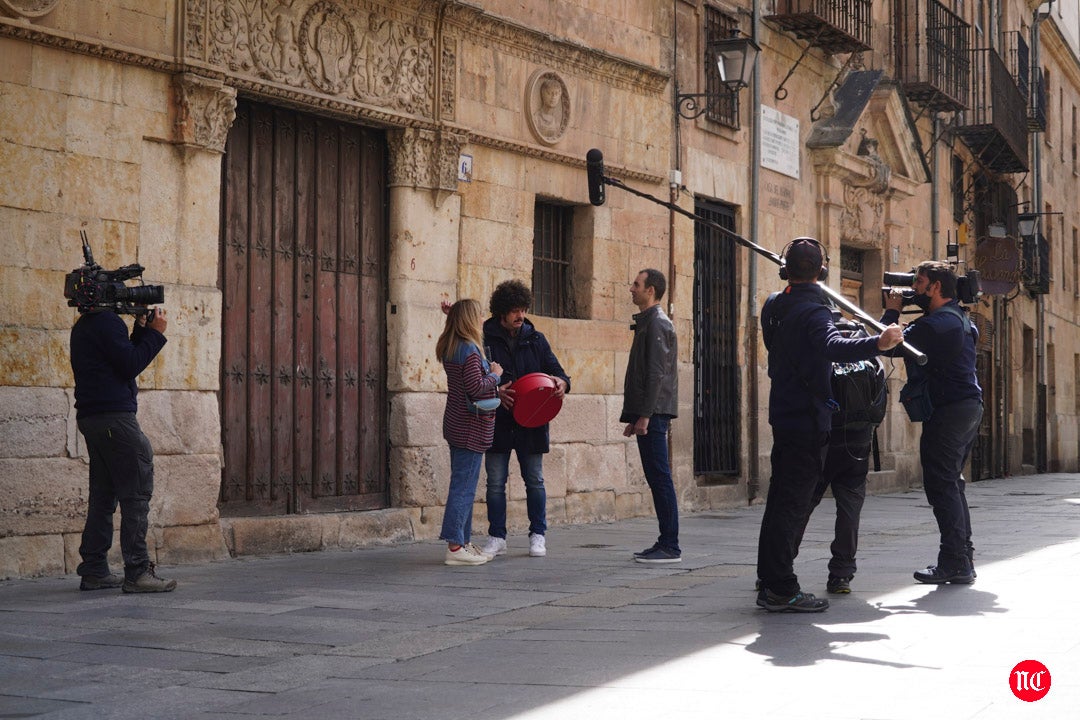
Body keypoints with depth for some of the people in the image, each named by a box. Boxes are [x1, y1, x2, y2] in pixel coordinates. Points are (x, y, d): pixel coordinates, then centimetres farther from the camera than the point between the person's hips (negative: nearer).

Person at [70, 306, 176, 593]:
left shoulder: (83, 326, 20)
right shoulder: (107, 322, -11)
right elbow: (130, 366, -15)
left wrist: (140, 330, 15)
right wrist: (155, 333, -7)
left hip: (90, 417, 10)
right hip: (114, 416, -10)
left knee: (103, 495, 12)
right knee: (136, 493, -8)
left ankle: (94, 571, 13)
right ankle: (137, 572, -10)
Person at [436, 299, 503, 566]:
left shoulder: (451, 349, 11)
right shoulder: (469, 350, -17)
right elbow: (475, 388, -22)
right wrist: (495, 375, -6)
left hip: (457, 425, 10)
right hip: (471, 428, -10)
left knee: (463, 485, 13)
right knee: (464, 486, -8)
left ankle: (463, 542, 19)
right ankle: (455, 546, -7)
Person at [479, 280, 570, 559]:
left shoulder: (535, 339, 8)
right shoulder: (485, 340, -1)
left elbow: (555, 369, 9)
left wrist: (562, 382, -15)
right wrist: (494, 391, -21)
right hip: (497, 421, -2)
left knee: (535, 480, 6)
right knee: (495, 482, 4)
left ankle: (537, 535, 17)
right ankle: (497, 537, 13)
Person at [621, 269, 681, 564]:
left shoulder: (657, 323, -10)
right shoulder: (647, 322, 21)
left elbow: (656, 374, -18)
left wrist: (645, 415, -21)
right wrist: (633, 416, 22)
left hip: (654, 415, -10)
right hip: (648, 415, 10)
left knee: (660, 478, -9)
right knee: (657, 478, 10)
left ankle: (670, 547, -7)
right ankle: (666, 543, 14)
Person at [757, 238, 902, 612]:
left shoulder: (773, 306, 11)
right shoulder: (813, 310, -15)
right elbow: (832, 346, -35)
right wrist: (877, 343, -46)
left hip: (783, 413, 9)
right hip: (807, 418, -9)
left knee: (782, 500, 15)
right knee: (793, 503, -7)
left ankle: (770, 584, 21)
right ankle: (782, 590, -6)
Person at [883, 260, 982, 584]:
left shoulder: (934, 325, -17)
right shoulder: (961, 319, 16)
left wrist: (892, 311, 2)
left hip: (947, 411, -10)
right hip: (970, 406, 10)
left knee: (941, 485, -8)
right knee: (951, 483, 17)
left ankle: (954, 562, -9)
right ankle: (963, 556, 19)